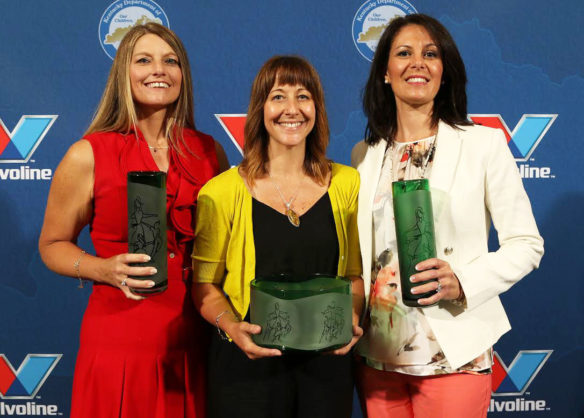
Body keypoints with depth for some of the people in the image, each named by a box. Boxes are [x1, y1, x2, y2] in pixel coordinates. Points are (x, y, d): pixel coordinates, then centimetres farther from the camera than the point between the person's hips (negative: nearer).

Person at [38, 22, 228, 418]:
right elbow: (53, 245, 4)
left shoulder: (209, 152, 3)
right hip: (119, 341, -2)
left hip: (194, 343, 3)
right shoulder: (88, 156, -5)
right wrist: (106, 269, -14)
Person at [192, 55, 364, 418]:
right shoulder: (223, 191, -5)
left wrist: (351, 319, -9)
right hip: (248, 364, -2)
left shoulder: (346, 184, 3)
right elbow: (205, 284, -1)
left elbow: (356, 274, 8)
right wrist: (232, 326, -17)